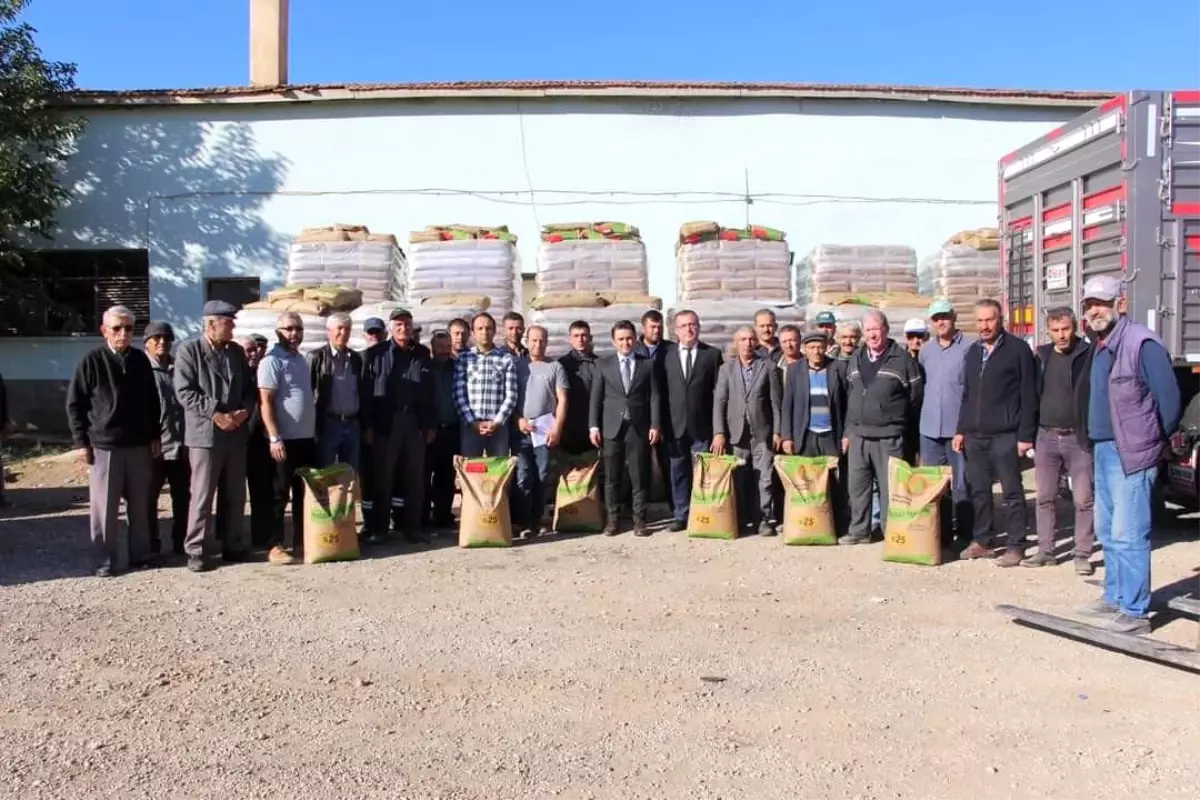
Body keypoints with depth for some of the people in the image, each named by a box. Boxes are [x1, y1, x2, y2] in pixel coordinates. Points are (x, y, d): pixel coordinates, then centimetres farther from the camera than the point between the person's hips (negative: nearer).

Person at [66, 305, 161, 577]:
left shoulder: (140, 360, 6)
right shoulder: (91, 361, -4)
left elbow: (152, 401, 14)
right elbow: (74, 404, -2)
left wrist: (154, 436, 11)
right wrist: (81, 441, -6)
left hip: (139, 444, 3)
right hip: (103, 445, -3)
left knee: (140, 504, 9)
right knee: (104, 507, 2)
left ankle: (139, 554, 21)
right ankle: (109, 559, 12)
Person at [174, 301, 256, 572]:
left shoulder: (236, 351, 12)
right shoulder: (188, 350, -5)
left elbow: (249, 387, 14)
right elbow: (184, 392, -13)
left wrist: (244, 410, -6)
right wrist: (215, 414, -18)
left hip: (236, 433, 6)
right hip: (205, 434, -5)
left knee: (236, 495, 12)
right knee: (202, 496, -2)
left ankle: (233, 544, 23)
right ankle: (197, 550, 7)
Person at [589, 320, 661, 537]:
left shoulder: (647, 365, 7)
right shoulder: (603, 364, 7)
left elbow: (654, 397, 4)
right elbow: (595, 397, 5)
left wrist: (655, 425, -5)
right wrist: (593, 425, -2)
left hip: (639, 427, 0)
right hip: (612, 427, 0)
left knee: (639, 476, 2)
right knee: (611, 476, 4)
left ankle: (639, 519, 9)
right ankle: (612, 519, 13)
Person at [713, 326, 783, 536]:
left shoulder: (768, 366, 4)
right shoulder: (726, 369, 7)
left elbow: (776, 401, 3)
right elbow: (719, 402, 3)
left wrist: (777, 431, -1)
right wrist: (719, 432, -6)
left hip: (762, 432, -1)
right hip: (736, 432, 1)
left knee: (764, 479, -2)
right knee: (739, 479, 4)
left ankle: (765, 520, 5)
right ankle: (742, 521, 12)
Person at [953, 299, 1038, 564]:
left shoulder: (1018, 349, -4)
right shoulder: (972, 352, 14)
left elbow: (1029, 396, -7)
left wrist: (1025, 435, -11)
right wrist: (961, 430, 13)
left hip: (1005, 435, -6)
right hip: (974, 435, 6)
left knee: (1012, 492, 1)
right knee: (978, 491, 11)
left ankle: (1016, 545, 8)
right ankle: (981, 541, 20)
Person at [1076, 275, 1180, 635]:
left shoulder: (1141, 343, -14)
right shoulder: (1100, 347, 14)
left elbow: (1169, 397, -14)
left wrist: (1157, 442, -3)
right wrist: (1095, 440, 17)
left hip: (1131, 454, -9)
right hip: (1103, 449, 9)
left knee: (1127, 534, -9)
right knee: (1107, 531, 16)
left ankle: (1135, 612, -2)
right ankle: (1114, 598, 27)